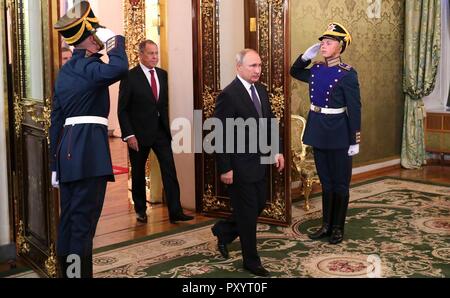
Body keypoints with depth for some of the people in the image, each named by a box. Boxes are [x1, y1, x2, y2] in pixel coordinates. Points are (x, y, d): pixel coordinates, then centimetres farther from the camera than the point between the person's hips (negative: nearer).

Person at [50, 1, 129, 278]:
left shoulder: (65, 70, 18)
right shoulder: (88, 65, -8)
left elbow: (56, 119, 17)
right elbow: (119, 68, -31)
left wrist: (56, 162, 20)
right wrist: (116, 40, -10)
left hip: (68, 149, 9)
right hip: (88, 149, -9)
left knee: (69, 220, 14)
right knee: (83, 220, -5)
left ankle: (67, 271, 24)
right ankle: (79, 273, 1)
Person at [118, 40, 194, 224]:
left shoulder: (163, 75, 6)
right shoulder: (130, 77, -9)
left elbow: (166, 103, 11)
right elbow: (122, 109, -9)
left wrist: (169, 127, 3)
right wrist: (129, 135, -15)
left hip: (161, 131, 4)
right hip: (139, 133, -3)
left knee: (170, 171, -3)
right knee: (138, 173, 11)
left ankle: (175, 212, 0)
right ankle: (140, 210, 28)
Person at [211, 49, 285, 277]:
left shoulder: (261, 90, 7)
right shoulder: (228, 95, -18)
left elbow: (269, 122, 15)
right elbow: (221, 135, -18)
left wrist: (276, 151, 7)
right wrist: (225, 169, -18)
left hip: (260, 162, 8)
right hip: (240, 166, -8)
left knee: (259, 205, 17)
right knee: (248, 213, 4)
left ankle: (223, 230, 39)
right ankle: (251, 261, 21)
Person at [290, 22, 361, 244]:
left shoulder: (347, 74, -12)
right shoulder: (316, 70, 5)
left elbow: (354, 109, -12)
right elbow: (295, 72, 24)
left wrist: (355, 141, -12)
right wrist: (307, 55, 5)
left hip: (338, 134, -6)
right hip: (318, 132, 6)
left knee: (340, 183, 8)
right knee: (326, 181, 15)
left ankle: (338, 227, 20)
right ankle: (326, 224, 26)